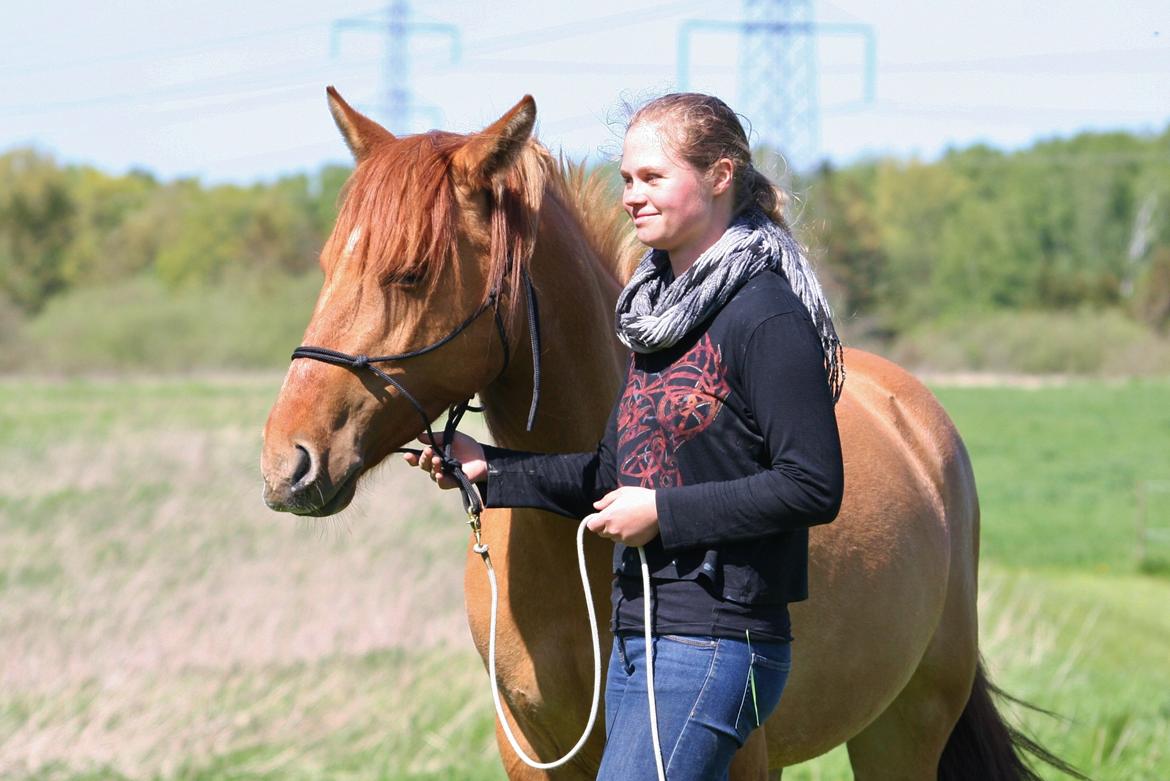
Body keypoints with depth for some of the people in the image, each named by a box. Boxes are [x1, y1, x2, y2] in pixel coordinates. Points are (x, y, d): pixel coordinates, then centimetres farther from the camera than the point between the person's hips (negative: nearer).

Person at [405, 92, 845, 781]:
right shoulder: (661, 310, 15)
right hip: (638, 640, 9)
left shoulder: (767, 318, -13)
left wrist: (665, 512, -17)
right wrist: (491, 470, 11)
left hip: (714, 646, -9)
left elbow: (814, 486, -17)